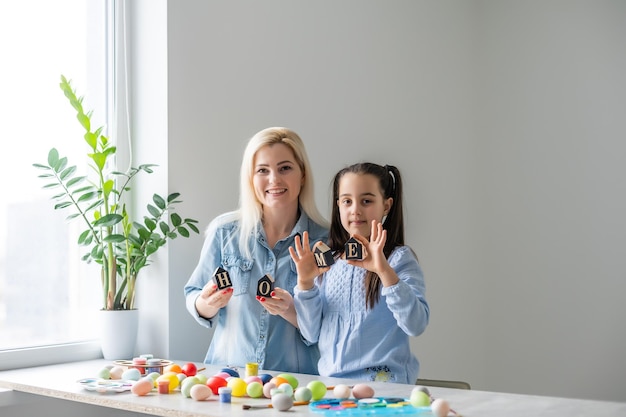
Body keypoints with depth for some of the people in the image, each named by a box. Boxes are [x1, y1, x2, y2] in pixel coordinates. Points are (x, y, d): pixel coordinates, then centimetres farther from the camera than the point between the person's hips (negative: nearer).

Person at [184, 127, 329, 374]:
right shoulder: (224, 231, 4)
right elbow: (194, 301, 11)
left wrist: (292, 311, -16)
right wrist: (208, 304, -10)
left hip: (295, 381, -3)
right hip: (226, 372, 3)